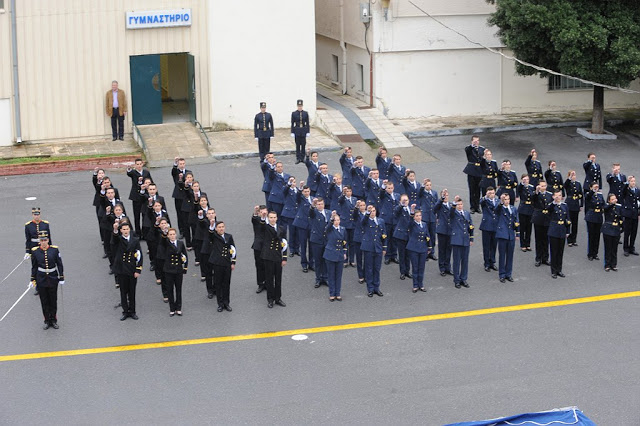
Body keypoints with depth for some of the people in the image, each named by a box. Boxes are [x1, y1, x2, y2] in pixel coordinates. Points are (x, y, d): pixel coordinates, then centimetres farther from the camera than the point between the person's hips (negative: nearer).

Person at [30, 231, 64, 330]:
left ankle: (53, 320, 23)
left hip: (53, 279, 0)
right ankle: (47, 321, 20)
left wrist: (61, 278, -1)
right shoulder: (35, 251, -5)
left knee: (53, 301, 8)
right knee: (44, 302, 7)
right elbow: (34, 267, 3)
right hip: (41, 280, 0)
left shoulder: (54, 249, -6)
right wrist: (33, 280, 3)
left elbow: (59, 265, 0)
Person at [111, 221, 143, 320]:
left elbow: (139, 256, 2)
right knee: (123, 292, 6)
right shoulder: (118, 239, 1)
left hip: (132, 271, 1)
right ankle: (125, 312, 15)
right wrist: (115, 230, -47)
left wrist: (138, 270, -5)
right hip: (121, 270, -1)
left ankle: (132, 311, 18)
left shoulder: (135, 241, 4)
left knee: (132, 292, 7)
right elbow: (114, 239, -24)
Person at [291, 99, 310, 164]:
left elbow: (307, 123, 5)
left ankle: (302, 158, 13)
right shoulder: (294, 113, -1)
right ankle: (298, 158, 7)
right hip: (297, 131, -1)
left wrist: (308, 132, 1)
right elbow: (292, 124, 1)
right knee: (297, 145, 2)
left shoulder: (305, 113, 3)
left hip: (303, 131, 1)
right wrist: (292, 132, -3)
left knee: (303, 145, 4)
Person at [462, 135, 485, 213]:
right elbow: (467, 150, -25)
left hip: (479, 171, 3)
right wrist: (472, 145, -43)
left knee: (478, 190, 8)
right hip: (471, 171, -3)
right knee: (472, 190, 0)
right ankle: (472, 207, 6)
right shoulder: (469, 148, 0)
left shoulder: (482, 149, 11)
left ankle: (477, 206, 17)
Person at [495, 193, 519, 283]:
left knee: (510, 255, 9)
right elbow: (498, 208, -28)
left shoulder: (513, 209, 11)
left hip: (511, 236, 4)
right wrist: (501, 202, -46)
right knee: (502, 255, 2)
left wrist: (518, 233, 13)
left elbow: (517, 222, 15)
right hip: (502, 235, -4)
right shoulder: (500, 209, -2)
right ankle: (502, 275, 10)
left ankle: (508, 274, 19)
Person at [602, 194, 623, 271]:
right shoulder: (607, 207, -8)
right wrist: (613, 203, -50)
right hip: (607, 230, -3)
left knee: (614, 248, 8)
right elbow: (607, 207, -33)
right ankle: (607, 265, 12)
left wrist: (621, 227, 5)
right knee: (608, 248, 2)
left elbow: (621, 218, 12)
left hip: (616, 231, 3)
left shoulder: (619, 207, 4)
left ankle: (613, 265, 19)